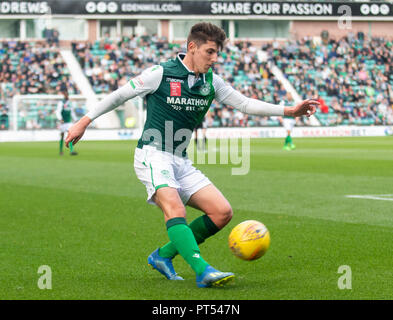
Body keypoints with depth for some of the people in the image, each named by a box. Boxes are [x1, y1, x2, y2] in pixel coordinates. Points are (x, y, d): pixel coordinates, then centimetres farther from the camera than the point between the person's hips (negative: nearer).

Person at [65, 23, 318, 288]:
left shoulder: (211, 82, 8)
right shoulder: (161, 74, -9)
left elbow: (245, 104, 8)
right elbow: (120, 95, -1)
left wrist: (289, 111, -1)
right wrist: (85, 121, 0)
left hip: (181, 162, 7)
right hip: (152, 155, -7)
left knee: (222, 212, -5)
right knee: (175, 210, -31)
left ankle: (163, 255, 6)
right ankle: (203, 271, -42)